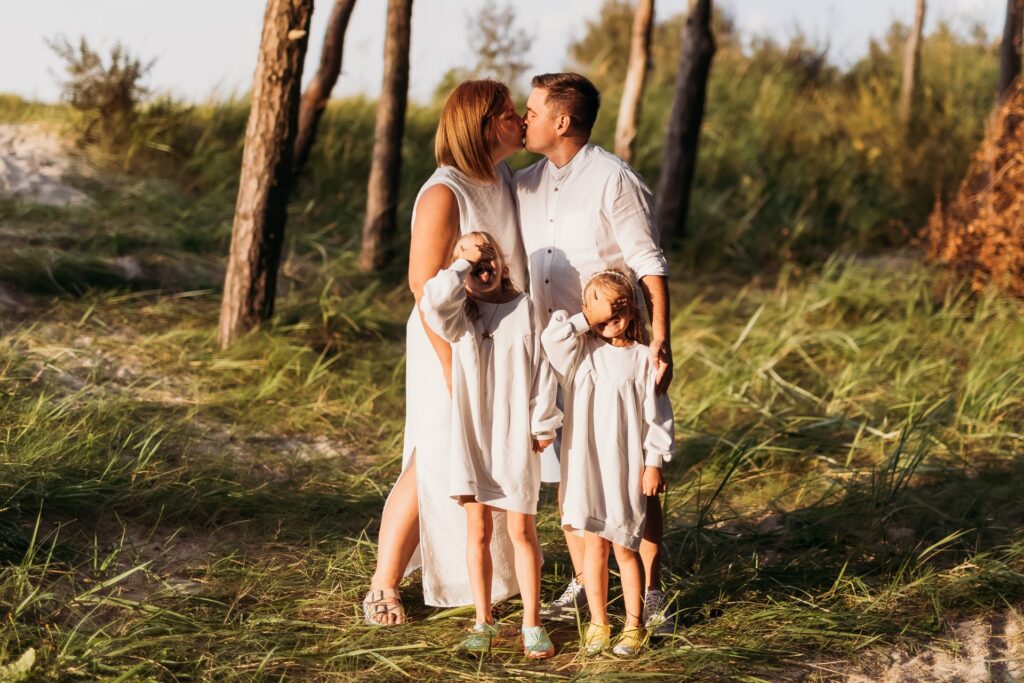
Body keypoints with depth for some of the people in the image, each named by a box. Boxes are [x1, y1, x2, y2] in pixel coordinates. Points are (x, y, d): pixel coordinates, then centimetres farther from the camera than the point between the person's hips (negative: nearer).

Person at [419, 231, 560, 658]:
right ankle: (483, 622, 18)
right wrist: (463, 263, -13)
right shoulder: (459, 314, 1)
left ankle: (532, 624, 11)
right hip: (472, 435, 1)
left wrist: (544, 424, -1)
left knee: (522, 531, 4)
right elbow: (433, 300, -23)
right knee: (478, 531, 8)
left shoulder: (524, 309, 0)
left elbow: (542, 370, 1)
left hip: (516, 438, -1)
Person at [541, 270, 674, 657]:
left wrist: (655, 462, -3)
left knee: (624, 548, 3)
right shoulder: (580, 351, 4)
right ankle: (598, 625, 17)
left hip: (627, 468, -2)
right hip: (585, 466, 2)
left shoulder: (641, 357, -1)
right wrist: (588, 319, -13)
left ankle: (634, 626, 14)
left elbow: (656, 414, 0)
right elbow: (553, 339, -17)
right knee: (594, 546, 8)